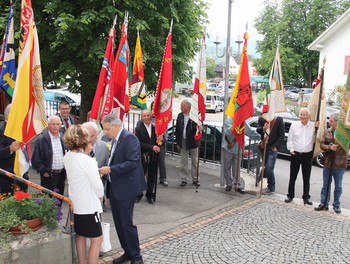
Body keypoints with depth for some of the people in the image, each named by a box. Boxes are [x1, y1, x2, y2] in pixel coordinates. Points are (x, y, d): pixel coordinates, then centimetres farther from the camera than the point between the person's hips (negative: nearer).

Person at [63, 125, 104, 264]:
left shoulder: (67, 157, -1)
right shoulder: (87, 160, -22)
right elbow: (97, 184, -18)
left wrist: (85, 153, 4)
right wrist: (100, 195, 2)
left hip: (75, 203, 8)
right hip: (89, 204, -8)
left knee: (80, 236, 21)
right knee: (97, 239, 2)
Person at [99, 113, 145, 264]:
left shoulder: (129, 138, -16)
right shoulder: (116, 140, 11)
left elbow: (133, 162, -25)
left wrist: (110, 169, -23)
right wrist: (106, 169, 1)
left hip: (126, 189, -9)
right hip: (115, 189, 9)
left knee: (126, 223, -2)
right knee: (119, 223, 15)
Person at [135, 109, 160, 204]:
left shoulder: (155, 127, 1)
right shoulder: (138, 128, -8)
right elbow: (139, 143, -14)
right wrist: (151, 147, -21)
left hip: (153, 156, 3)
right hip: (143, 156, -3)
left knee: (152, 177, 10)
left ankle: (150, 195, 23)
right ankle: (138, 195, 24)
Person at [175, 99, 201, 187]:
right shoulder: (180, 116, 3)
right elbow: (177, 130, 6)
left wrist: (197, 140, -20)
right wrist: (178, 143, 3)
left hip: (193, 143, -3)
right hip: (183, 143, 4)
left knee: (195, 162, 8)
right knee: (183, 162, 9)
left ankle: (195, 179, 19)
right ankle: (184, 179, 18)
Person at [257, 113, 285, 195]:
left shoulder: (279, 119, -4)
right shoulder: (261, 118, 7)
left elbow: (281, 135, -5)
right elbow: (257, 130, -1)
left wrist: (276, 147, -11)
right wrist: (263, 128, -23)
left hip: (272, 148, -4)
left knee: (269, 169, -8)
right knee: (266, 167, 11)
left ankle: (271, 188, 9)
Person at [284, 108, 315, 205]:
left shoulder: (313, 125, -1)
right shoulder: (294, 125, 1)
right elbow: (290, 139, 5)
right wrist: (291, 149, -3)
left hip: (308, 155, 0)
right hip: (295, 154, 0)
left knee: (306, 178, 9)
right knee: (292, 177, 8)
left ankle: (306, 197, 20)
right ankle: (290, 195, 20)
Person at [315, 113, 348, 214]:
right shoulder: (327, 132, 2)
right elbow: (322, 144, 2)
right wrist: (329, 147, -16)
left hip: (339, 164, -3)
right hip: (327, 163, 3)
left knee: (338, 186, 11)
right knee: (326, 185, 12)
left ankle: (336, 205, 23)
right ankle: (324, 204, 22)